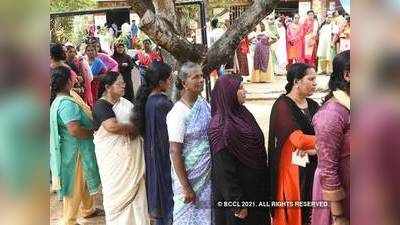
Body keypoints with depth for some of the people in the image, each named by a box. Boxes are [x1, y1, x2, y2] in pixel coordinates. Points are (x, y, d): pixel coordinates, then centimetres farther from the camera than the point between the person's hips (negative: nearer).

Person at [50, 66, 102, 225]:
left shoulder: (59, 100, 6)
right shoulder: (66, 103, -26)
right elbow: (75, 129, -33)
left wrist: (91, 124, 9)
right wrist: (92, 132, -18)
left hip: (78, 148, 10)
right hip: (74, 150, -10)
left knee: (83, 181, 25)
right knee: (75, 187, 5)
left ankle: (87, 209, 44)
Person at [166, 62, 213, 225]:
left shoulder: (203, 103, 0)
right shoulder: (178, 113, -20)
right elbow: (175, 152, -20)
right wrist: (186, 187, -18)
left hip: (208, 175, 6)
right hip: (189, 177, -6)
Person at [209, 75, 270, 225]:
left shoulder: (241, 113, 3)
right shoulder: (221, 125, -22)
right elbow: (224, 169, -23)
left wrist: (263, 180, 14)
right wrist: (237, 204, -21)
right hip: (238, 190, -8)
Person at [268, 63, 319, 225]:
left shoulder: (313, 105, 8)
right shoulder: (282, 106, -13)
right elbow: (299, 139, -24)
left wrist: (314, 148, -18)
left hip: (311, 169, 6)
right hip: (291, 170, -6)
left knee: (309, 212, 12)